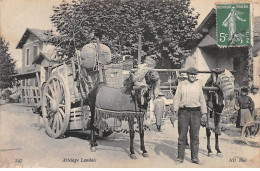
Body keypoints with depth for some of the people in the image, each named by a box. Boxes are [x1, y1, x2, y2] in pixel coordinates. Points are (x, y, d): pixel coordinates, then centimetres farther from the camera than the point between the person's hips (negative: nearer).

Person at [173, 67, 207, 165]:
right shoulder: (181, 84, 5)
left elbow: (202, 100, 13)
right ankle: (180, 158, 10)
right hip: (183, 112, -2)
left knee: (195, 136, 5)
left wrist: (204, 113, 7)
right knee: (182, 136, 1)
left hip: (195, 112, 2)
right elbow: (176, 98, 1)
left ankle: (195, 158, 15)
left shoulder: (198, 86, 12)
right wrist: (175, 110, -11)